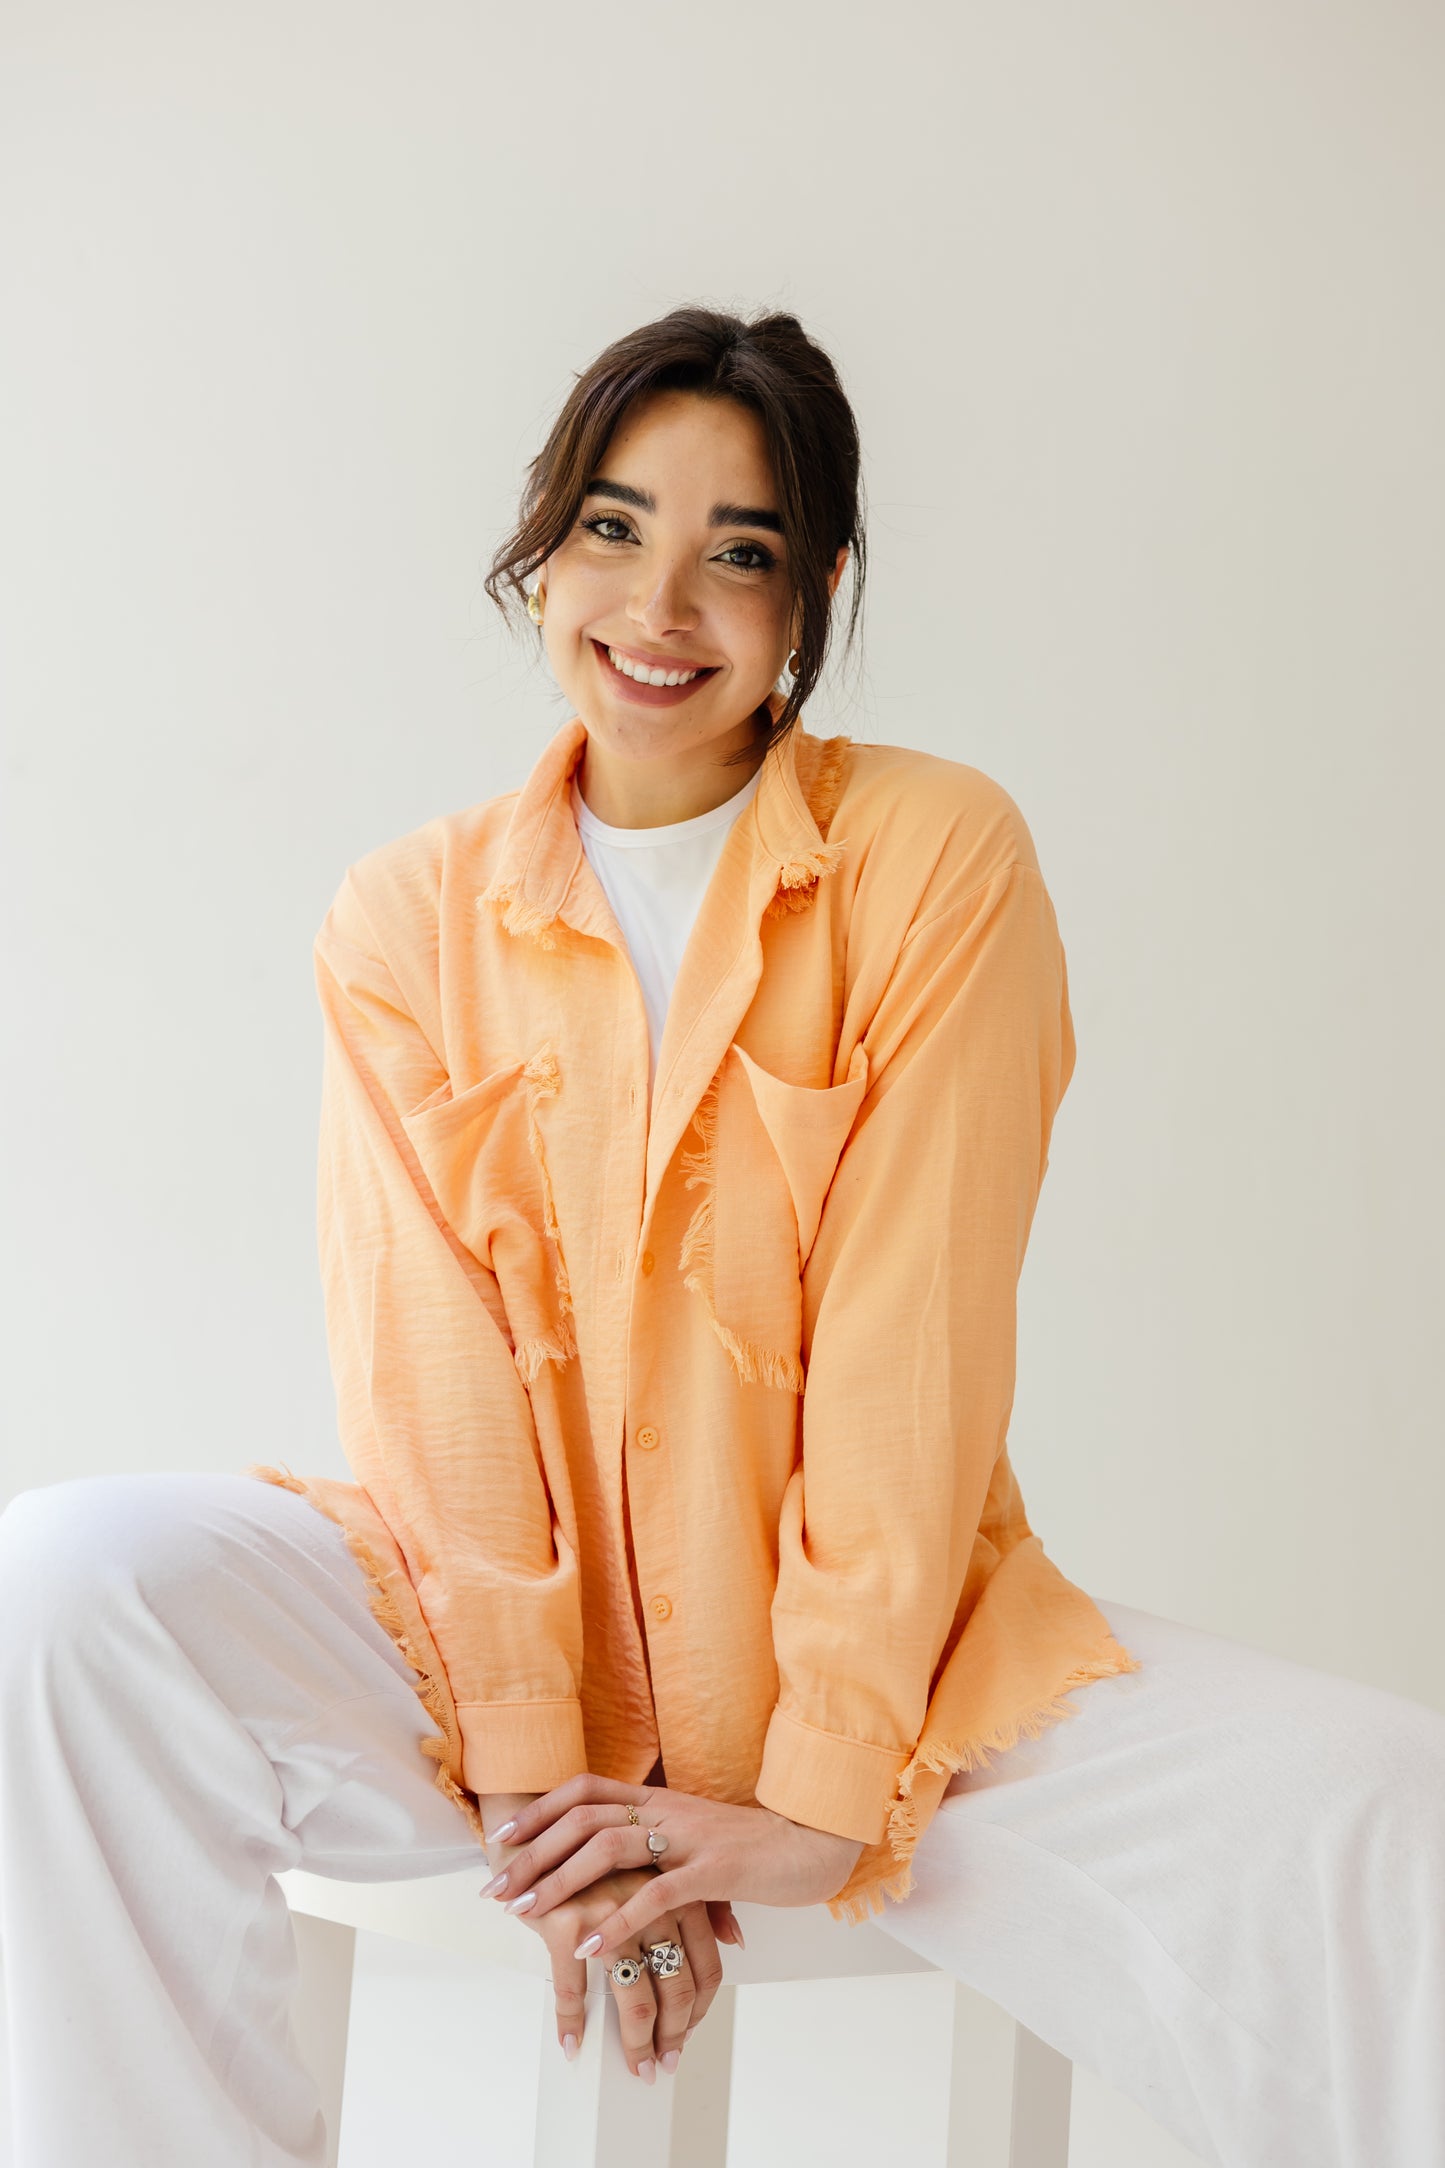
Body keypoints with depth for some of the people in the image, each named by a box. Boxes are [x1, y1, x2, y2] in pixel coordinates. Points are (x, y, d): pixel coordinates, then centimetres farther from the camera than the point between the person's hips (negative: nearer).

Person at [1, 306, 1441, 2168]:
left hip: (894, 1661, -1)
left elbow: (914, 1343, -8)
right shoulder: (406, 918, 5)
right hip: (488, 1637, 2)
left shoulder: (939, 857, -1)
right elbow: (432, 1361, -4)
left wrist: (822, 1796, -14)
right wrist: (541, 1777, -15)